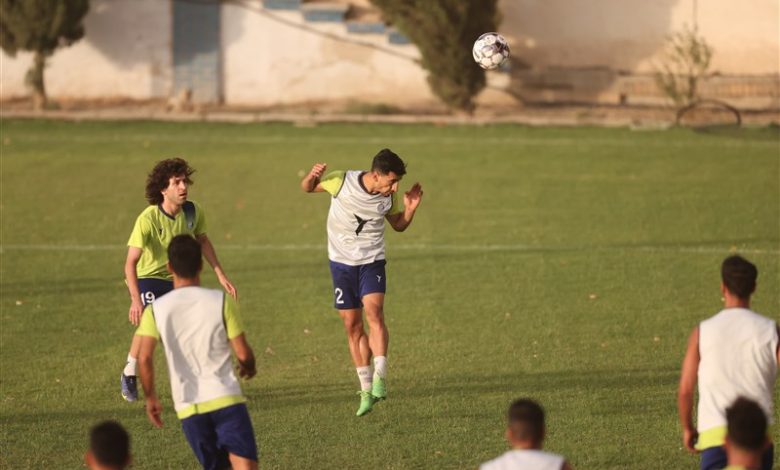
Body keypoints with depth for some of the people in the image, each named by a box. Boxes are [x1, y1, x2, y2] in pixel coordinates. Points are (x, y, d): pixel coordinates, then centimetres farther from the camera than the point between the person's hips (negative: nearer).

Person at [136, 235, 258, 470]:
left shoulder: (156, 309, 3)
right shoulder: (222, 301, -1)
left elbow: (144, 358, -7)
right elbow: (243, 353, 1)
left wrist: (150, 397, 7)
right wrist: (248, 367, 24)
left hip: (188, 406, 3)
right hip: (226, 397, -3)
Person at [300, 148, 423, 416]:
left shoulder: (390, 197, -8)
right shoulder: (341, 181, -17)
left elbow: (399, 225, 11)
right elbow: (307, 188, -1)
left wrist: (410, 208, -9)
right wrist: (312, 176, -24)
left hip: (372, 261, 0)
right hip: (342, 262, 0)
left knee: (374, 312, -24)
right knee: (352, 325, 3)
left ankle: (380, 379, -29)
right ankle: (366, 391, 14)